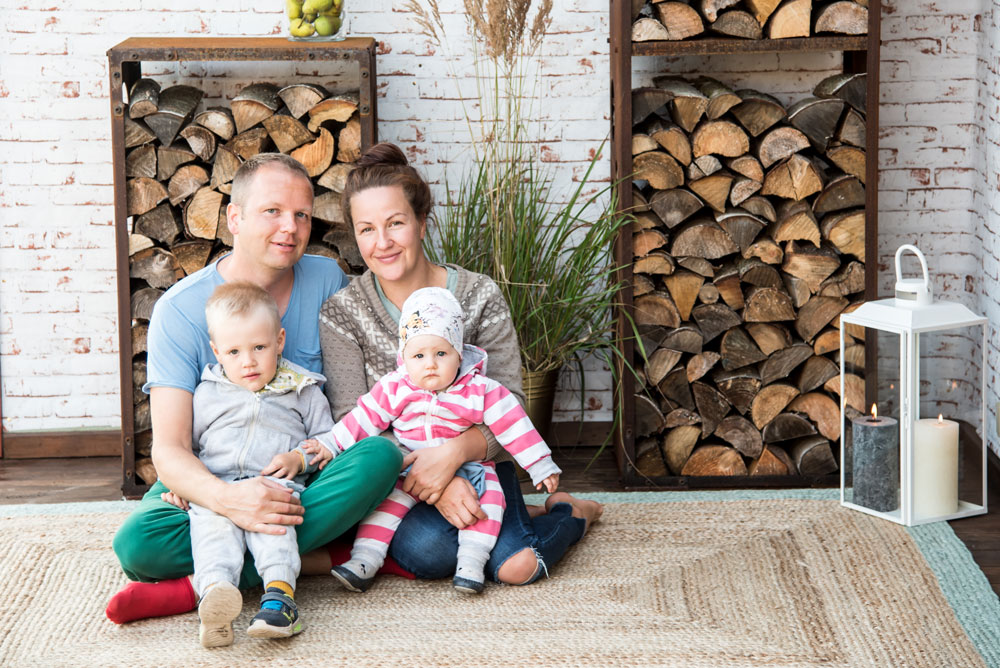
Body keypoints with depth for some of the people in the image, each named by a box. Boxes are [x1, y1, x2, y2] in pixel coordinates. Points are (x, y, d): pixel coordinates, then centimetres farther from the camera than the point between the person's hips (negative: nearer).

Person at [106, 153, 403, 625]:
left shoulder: (327, 281, 1)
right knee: (137, 542, -32)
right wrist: (224, 497, -40)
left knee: (380, 456, -30)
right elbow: (169, 449, -17)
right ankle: (321, 557, -25)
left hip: (305, 480, 3)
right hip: (214, 480, -3)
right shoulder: (181, 309, -10)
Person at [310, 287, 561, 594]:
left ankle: (470, 564, -24)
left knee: (490, 497, -26)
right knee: (388, 496, -22)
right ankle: (364, 562, -23)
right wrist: (330, 444, -8)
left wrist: (541, 467, -6)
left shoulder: (480, 391, -10)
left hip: (468, 470, -1)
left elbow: (513, 427, -7)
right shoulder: (395, 390, -4)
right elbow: (365, 418, 1)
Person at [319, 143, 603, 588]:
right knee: (426, 549, -33)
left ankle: (570, 513, 12)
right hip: (393, 478, 0)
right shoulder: (342, 314, -6)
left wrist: (455, 451, -32)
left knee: (516, 565, -25)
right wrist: (434, 484, -28)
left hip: (478, 463, 0)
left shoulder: (479, 298, -5)